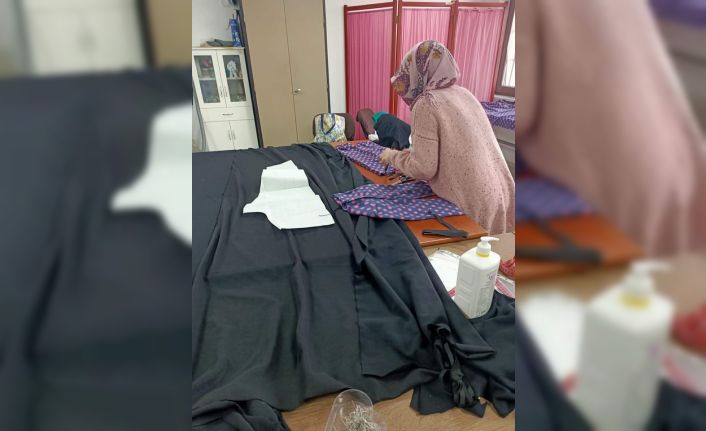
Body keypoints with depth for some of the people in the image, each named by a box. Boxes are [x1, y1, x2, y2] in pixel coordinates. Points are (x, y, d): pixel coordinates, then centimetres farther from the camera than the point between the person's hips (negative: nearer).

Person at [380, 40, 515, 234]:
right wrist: (406, 153, 23)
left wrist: (393, 156, 2)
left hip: (473, 205, -7)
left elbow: (424, 169, -16)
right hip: (499, 195, 7)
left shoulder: (426, 103, -13)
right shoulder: (462, 93, 10)